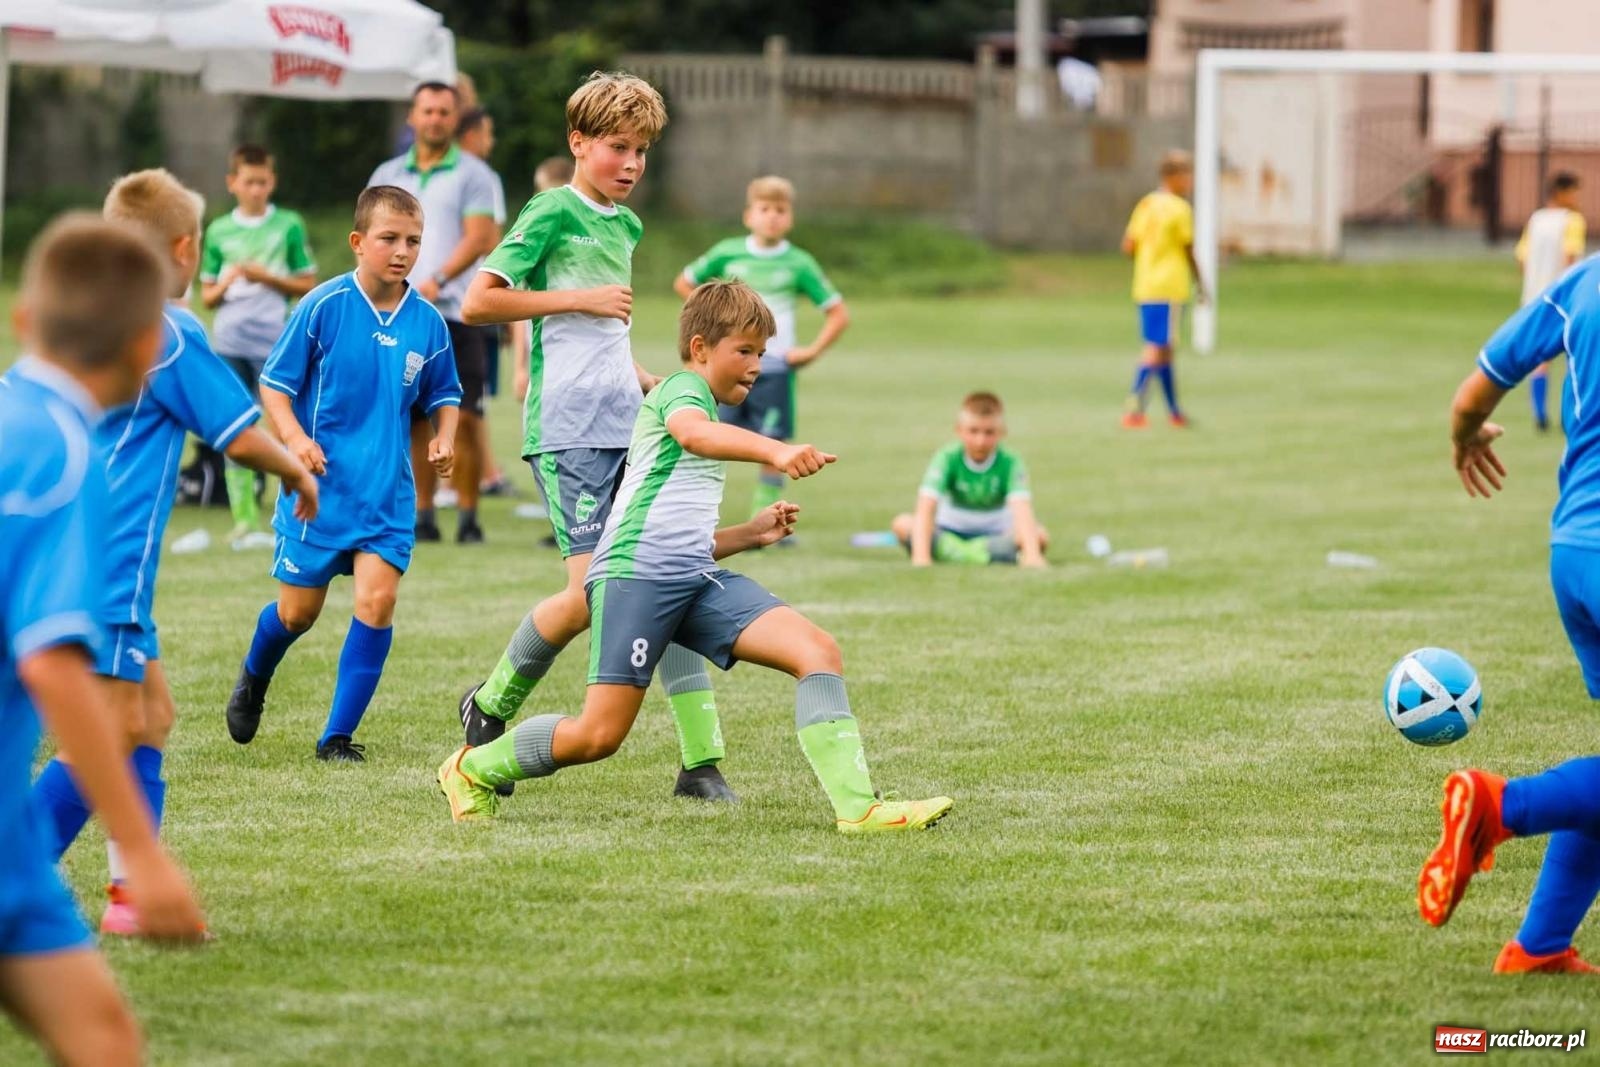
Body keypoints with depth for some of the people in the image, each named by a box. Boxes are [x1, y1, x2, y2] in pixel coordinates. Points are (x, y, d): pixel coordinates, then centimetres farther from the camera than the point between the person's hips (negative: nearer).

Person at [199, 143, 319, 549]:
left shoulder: (289, 226, 4)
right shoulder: (218, 231, 10)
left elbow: (308, 285, 5)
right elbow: (207, 295, 14)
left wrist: (268, 277, -10)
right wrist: (226, 283, -7)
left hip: (276, 343, -2)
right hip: (230, 343, 2)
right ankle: (244, 520, 5)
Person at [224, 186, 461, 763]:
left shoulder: (428, 322, 0)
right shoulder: (324, 305, -11)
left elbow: (443, 394, 16)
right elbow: (275, 381, -4)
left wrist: (444, 438, -4)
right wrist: (294, 437, -20)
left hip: (388, 493, 2)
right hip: (320, 487, -2)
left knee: (377, 601, -13)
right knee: (298, 611, 7)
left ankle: (338, 734, -1)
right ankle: (254, 680, 42)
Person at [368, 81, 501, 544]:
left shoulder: (473, 175, 3)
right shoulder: (387, 176, 16)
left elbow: (478, 238, -8)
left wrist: (436, 282, -21)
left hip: (455, 311, -3)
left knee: (462, 419, -8)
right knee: (413, 419, 2)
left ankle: (468, 517, -1)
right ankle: (423, 516, 8)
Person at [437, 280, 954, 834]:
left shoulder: (712, 424, 30)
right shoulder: (683, 388, 1)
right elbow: (691, 433, -28)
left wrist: (751, 533, 21)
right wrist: (775, 450, -44)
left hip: (694, 578, 9)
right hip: (635, 570, -9)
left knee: (818, 651, -11)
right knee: (600, 734, -10)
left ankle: (857, 805, -18)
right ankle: (474, 768, 16)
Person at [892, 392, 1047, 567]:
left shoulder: (1010, 462, -17)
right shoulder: (948, 458, -18)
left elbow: (1022, 510, -32)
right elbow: (926, 509, -29)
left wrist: (1032, 554, -48)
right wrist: (921, 556, -44)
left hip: (996, 533, 0)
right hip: (949, 532, 0)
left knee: (1040, 536, -29)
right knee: (903, 523, -27)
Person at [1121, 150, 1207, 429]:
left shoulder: (1145, 204, 11)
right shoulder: (1180, 209, -10)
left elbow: (1128, 246, 8)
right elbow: (1189, 252, -8)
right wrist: (1200, 284, 2)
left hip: (1144, 289, 8)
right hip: (1169, 288, -8)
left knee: (1162, 348, 14)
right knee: (1157, 348, -8)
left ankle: (1174, 411, 21)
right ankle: (1134, 408, -17)